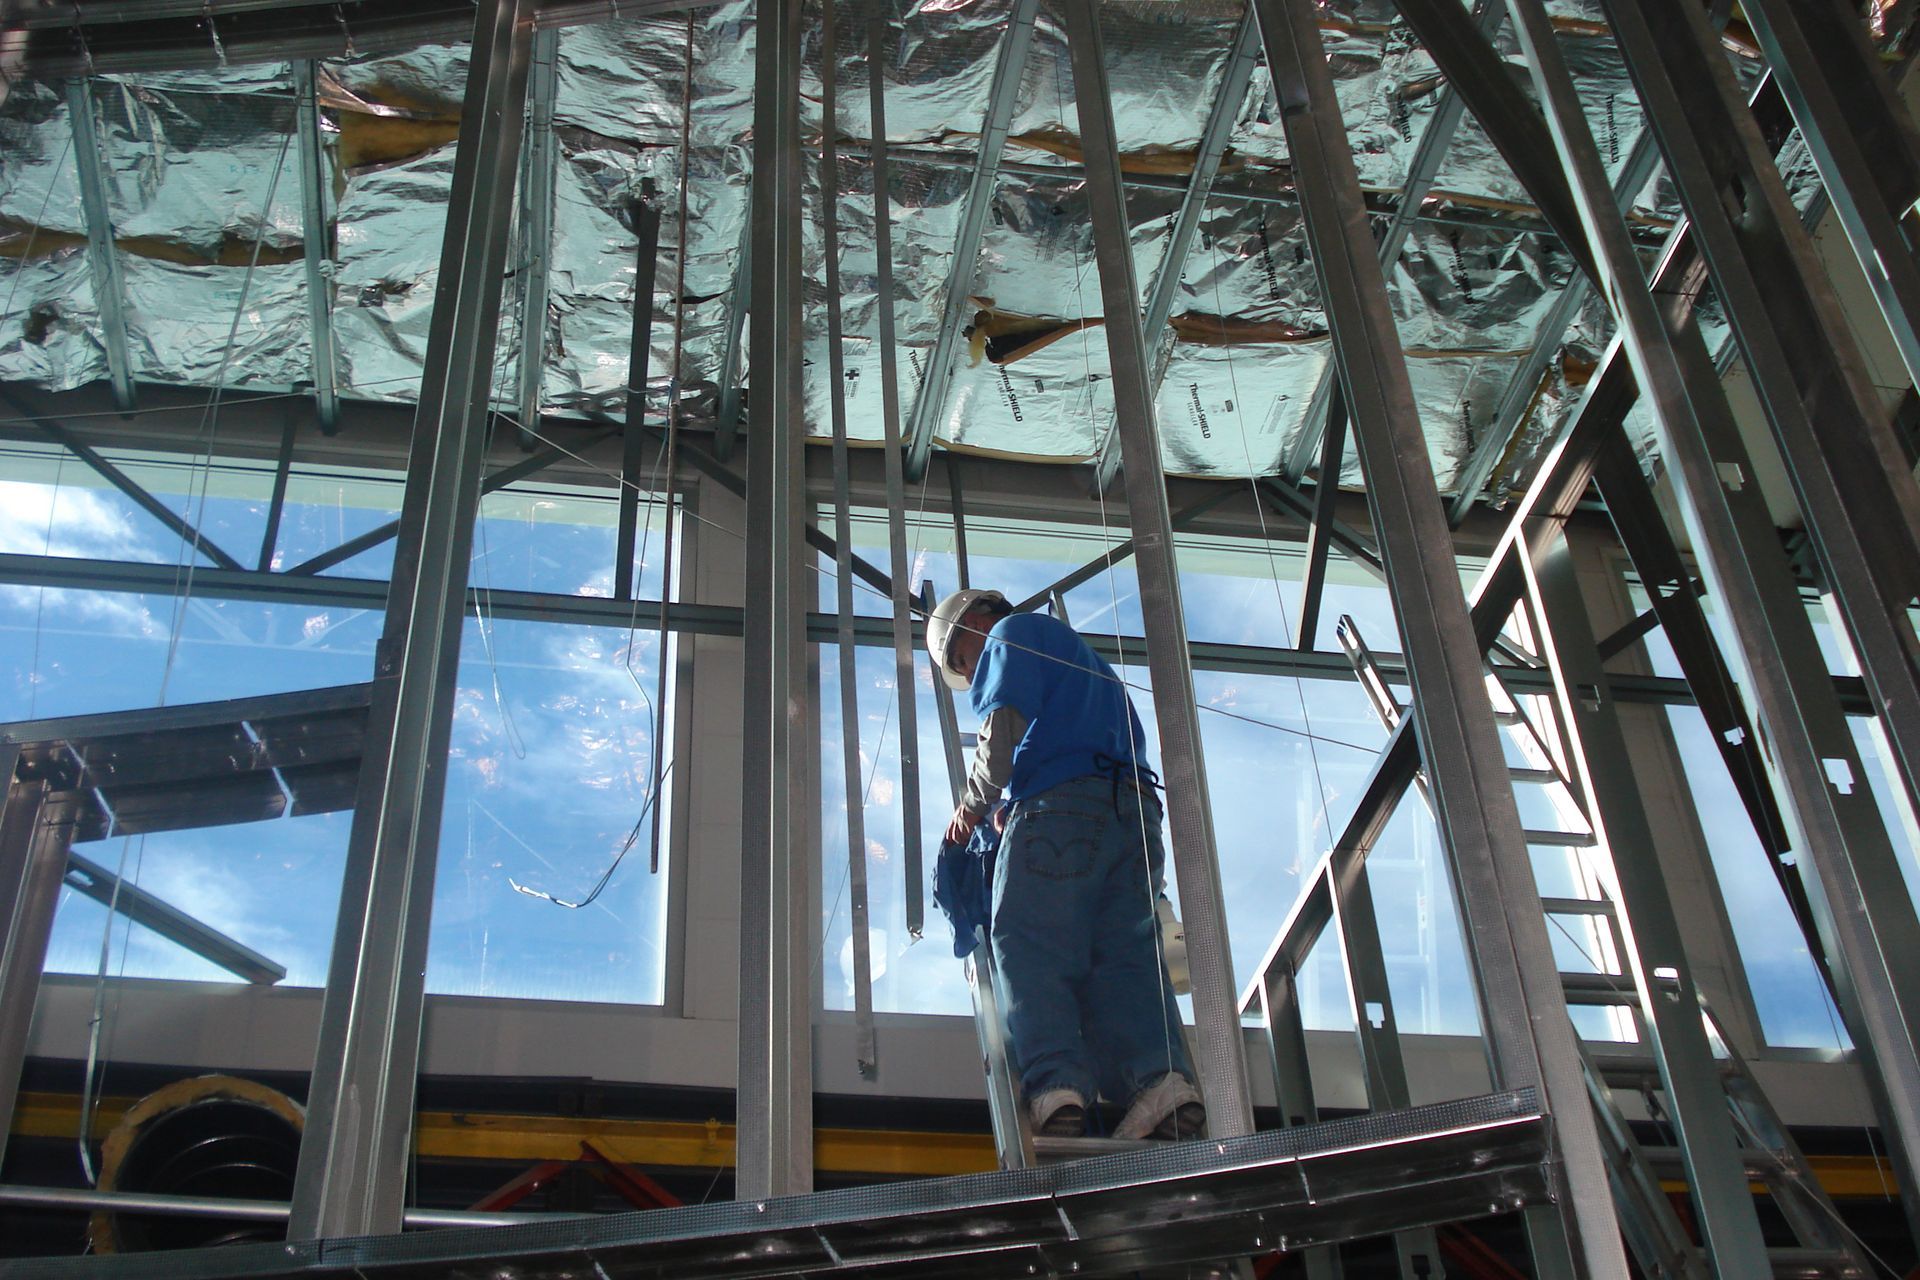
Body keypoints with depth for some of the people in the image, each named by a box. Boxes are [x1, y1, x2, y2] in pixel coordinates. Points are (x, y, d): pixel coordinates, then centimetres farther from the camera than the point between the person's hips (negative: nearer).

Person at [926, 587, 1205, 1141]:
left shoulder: (1012, 634, 14)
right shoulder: (1073, 646, 39)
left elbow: (1003, 727, -4)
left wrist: (974, 804, 9)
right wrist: (1009, 804, 29)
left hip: (1061, 806, -7)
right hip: (1133, 809, 7)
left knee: (1030, 949, -11)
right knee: (1123, 950, -3)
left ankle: (1056, 1085, -27)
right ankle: (1164, 1077, -22)